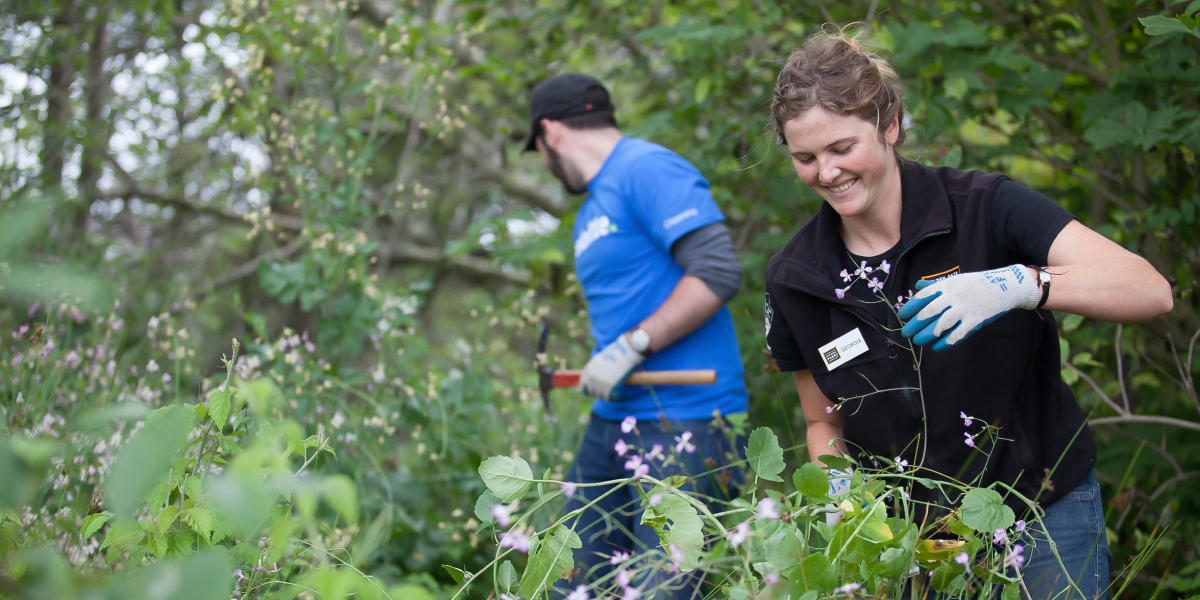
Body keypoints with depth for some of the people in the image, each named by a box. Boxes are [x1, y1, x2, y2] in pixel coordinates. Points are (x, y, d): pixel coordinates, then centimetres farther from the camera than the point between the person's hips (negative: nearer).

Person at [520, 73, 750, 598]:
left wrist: (631, 347, -20)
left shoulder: (648, 168, -9)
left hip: (685, 422, -9)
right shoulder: (590, 211, 22)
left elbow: (718, 271, -20)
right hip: (613, 421, 9)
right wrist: (601, 368, 8)